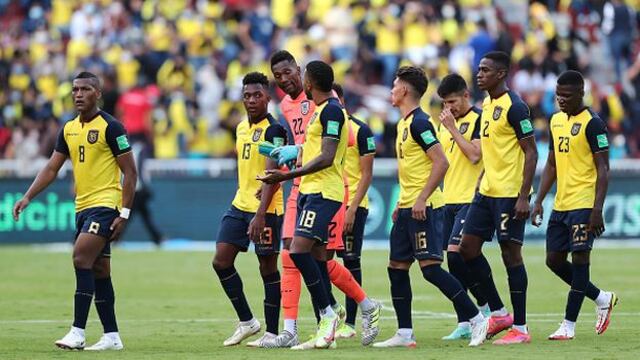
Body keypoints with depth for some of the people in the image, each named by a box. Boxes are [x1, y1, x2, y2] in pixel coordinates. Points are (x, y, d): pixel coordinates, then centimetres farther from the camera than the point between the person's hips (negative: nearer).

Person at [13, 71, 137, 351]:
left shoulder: (110, 127, -9)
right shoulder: (68, 129, 12)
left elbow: (130, 172, -9)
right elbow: (52, 168, 13)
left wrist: (124, 213, -14)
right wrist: (27, 197, 1)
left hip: (105, 205, -7)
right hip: (82, 207, 7)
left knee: (82, 259, -19)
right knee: (98, 271, 8)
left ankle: (77, 332, -20)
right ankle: (112, 336, 12)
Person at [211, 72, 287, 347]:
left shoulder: (273, 130, -13)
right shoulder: (241, 128, 13)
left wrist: (260, 214, -29)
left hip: (265, 210, -8)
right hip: (239, 205, 8)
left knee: (268, 268, -1)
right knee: (221, 260, 0)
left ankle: (272, 332, 6)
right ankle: (246, 321, 11)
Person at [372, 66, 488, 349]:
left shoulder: (419, 122, -13)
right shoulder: (404, 123, 16)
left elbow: (441, 163, -20)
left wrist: (421, 199, -24)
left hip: (423, 208, -10)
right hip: (407, 209, 10)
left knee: (430, 267, -13)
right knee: (397, 267, 8)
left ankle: (476, 320, -8)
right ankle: (404, 334, 12)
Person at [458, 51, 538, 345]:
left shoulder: (514, 107, -14)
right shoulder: (486, 106, 13)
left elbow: (531, 153, -16)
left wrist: (524, 197, -21)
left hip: (510, 195, -9)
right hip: (487, 192, 9)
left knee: (511, 254, -5)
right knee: (468, 247, 6)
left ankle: (520, 328, 2)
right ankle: (499, 313, 16)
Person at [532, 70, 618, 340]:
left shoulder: (592, 123, -10)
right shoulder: (556, 120, 13)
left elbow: (603, 169, -13)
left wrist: (597, 209, -20)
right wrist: (539, 201, 12)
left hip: (583, 205, -8)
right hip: (560, 205, 9)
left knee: (579, 259, -6)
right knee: (554, 260, 8)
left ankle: (568, 325, -2)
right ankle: (602, 299, 24)